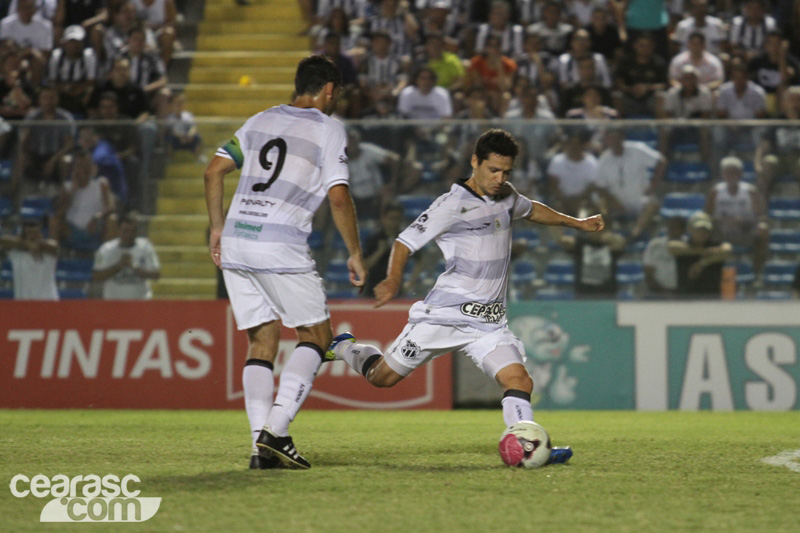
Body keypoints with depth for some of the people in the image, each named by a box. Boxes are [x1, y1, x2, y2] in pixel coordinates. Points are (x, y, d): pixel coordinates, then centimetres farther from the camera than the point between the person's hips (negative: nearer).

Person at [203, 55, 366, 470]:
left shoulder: (261, 121, 17)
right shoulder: (328, 129, 1)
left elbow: (214, 171, 14)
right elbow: (338, 198, -7)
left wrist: (217, 229, 22)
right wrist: (355, 254, 2)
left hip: (235, 241, 6)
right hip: (282, 247, -6)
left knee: (263, 342, 11)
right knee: (317, 337, 7)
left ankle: (262, 446, 1)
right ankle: (275, 429, -9)